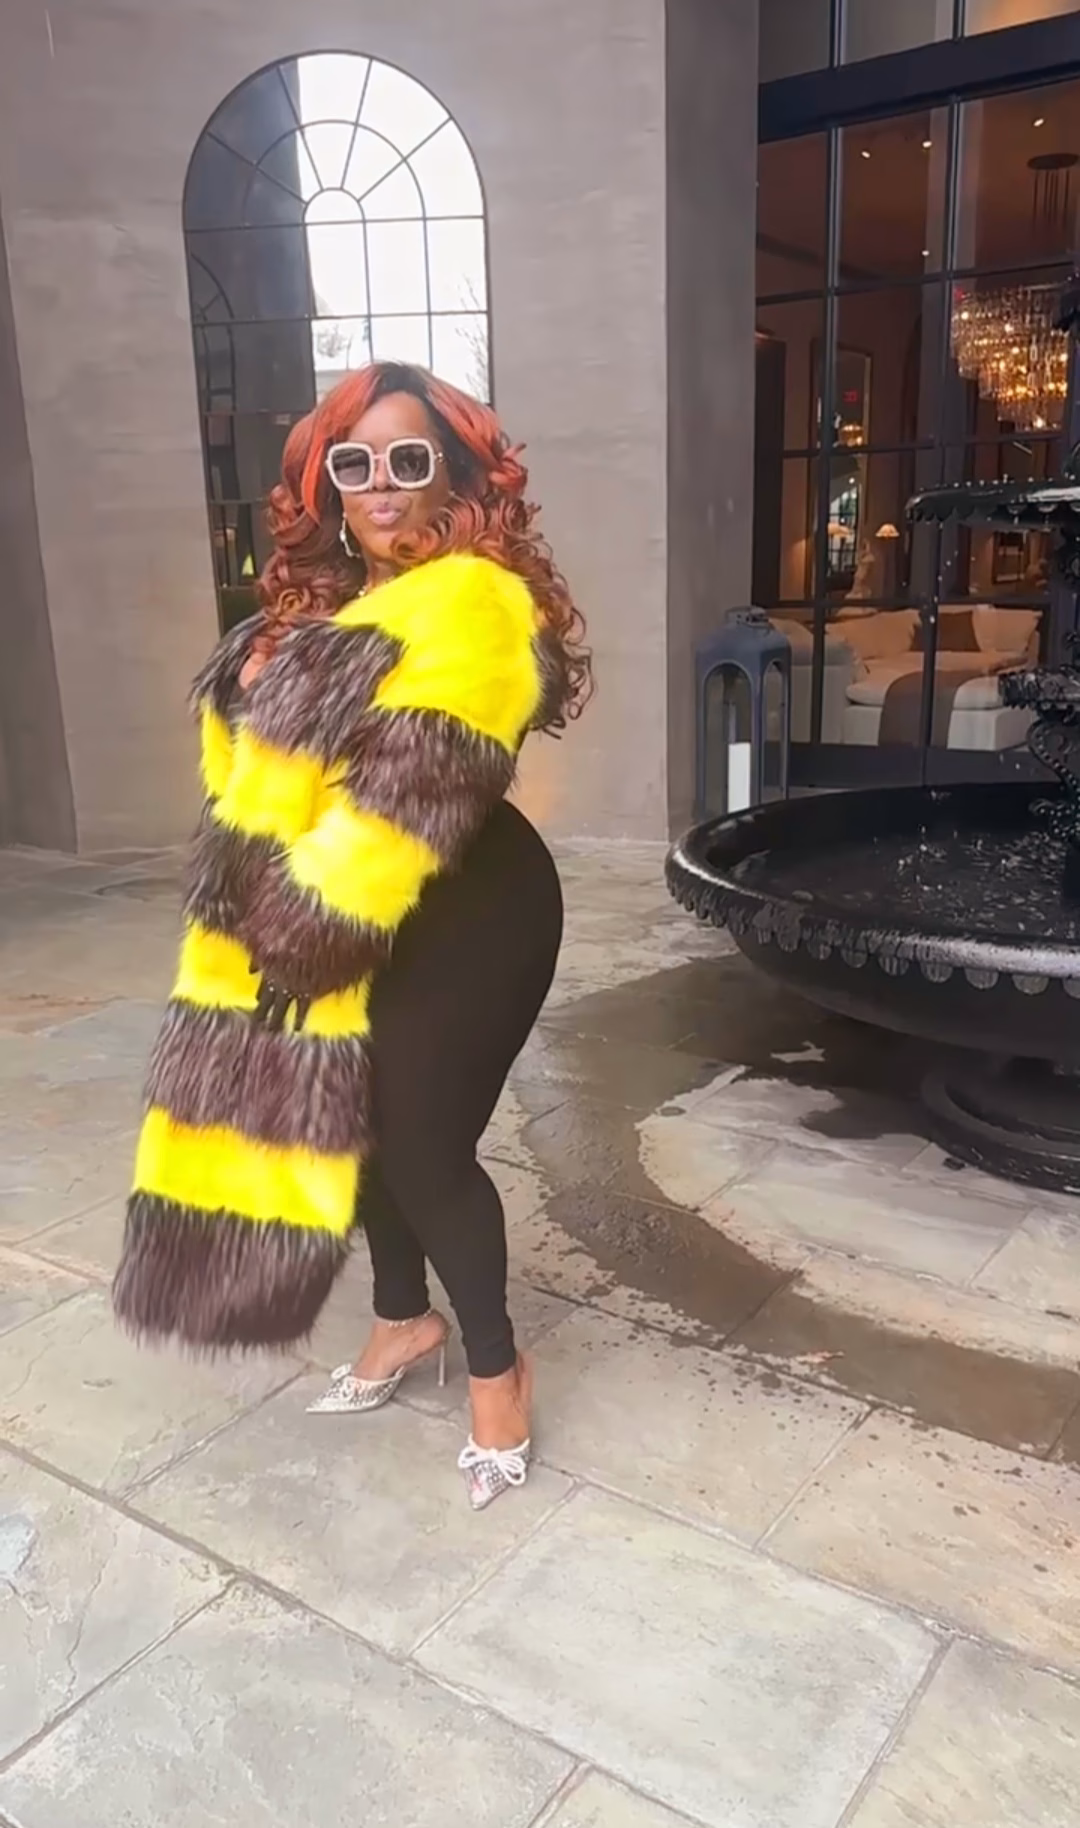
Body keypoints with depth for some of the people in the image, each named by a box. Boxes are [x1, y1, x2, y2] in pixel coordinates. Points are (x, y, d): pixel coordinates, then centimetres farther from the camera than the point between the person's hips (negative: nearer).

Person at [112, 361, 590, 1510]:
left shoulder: (471, 604, -18)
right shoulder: (335, 603, 13)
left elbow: (411, 791, -25)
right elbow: (254, 750, 15)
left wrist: (309, 920, -21)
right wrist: (260, 906, 4)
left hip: (453, 924, -9)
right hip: (329, 927, 9)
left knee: (423, 1145, -1)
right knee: (362, 1127, 18)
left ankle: (497, 1365, 22)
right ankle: (405, 1318, 40)